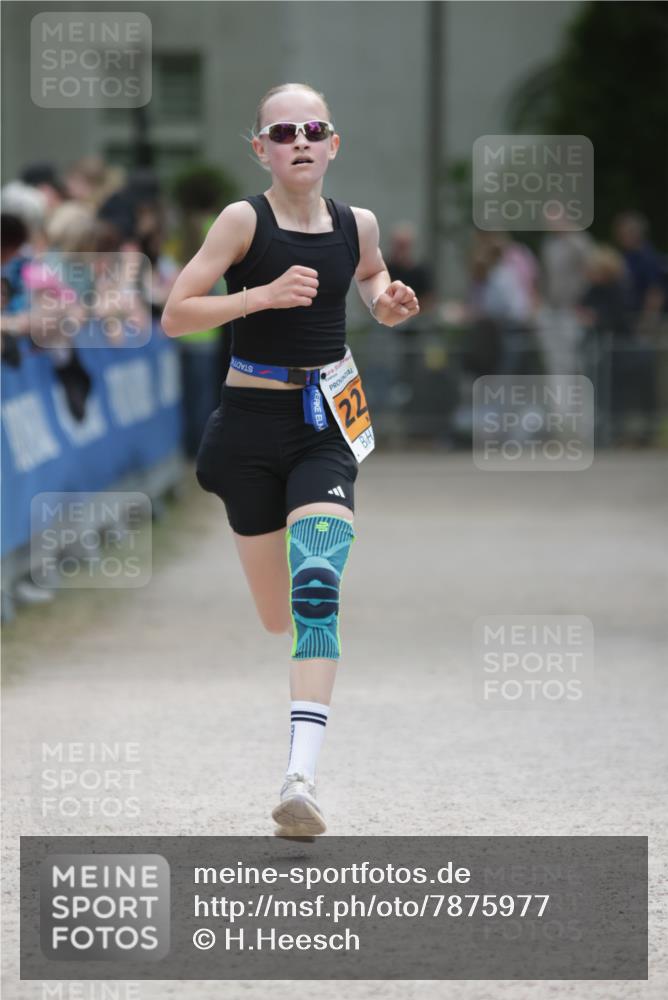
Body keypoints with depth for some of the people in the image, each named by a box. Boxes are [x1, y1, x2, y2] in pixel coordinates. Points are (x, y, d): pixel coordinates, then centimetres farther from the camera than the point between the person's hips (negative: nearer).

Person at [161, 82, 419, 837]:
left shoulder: (356, 224, 3)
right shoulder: (245, 220, -8)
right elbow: (174, 315, -12)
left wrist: (385, 303, 3)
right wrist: (264, 295, -23)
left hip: (323, 430, 1)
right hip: (251, 425, -1)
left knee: (317, 591, -20)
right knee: (276, 619, 7)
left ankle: (302, 777, -27)